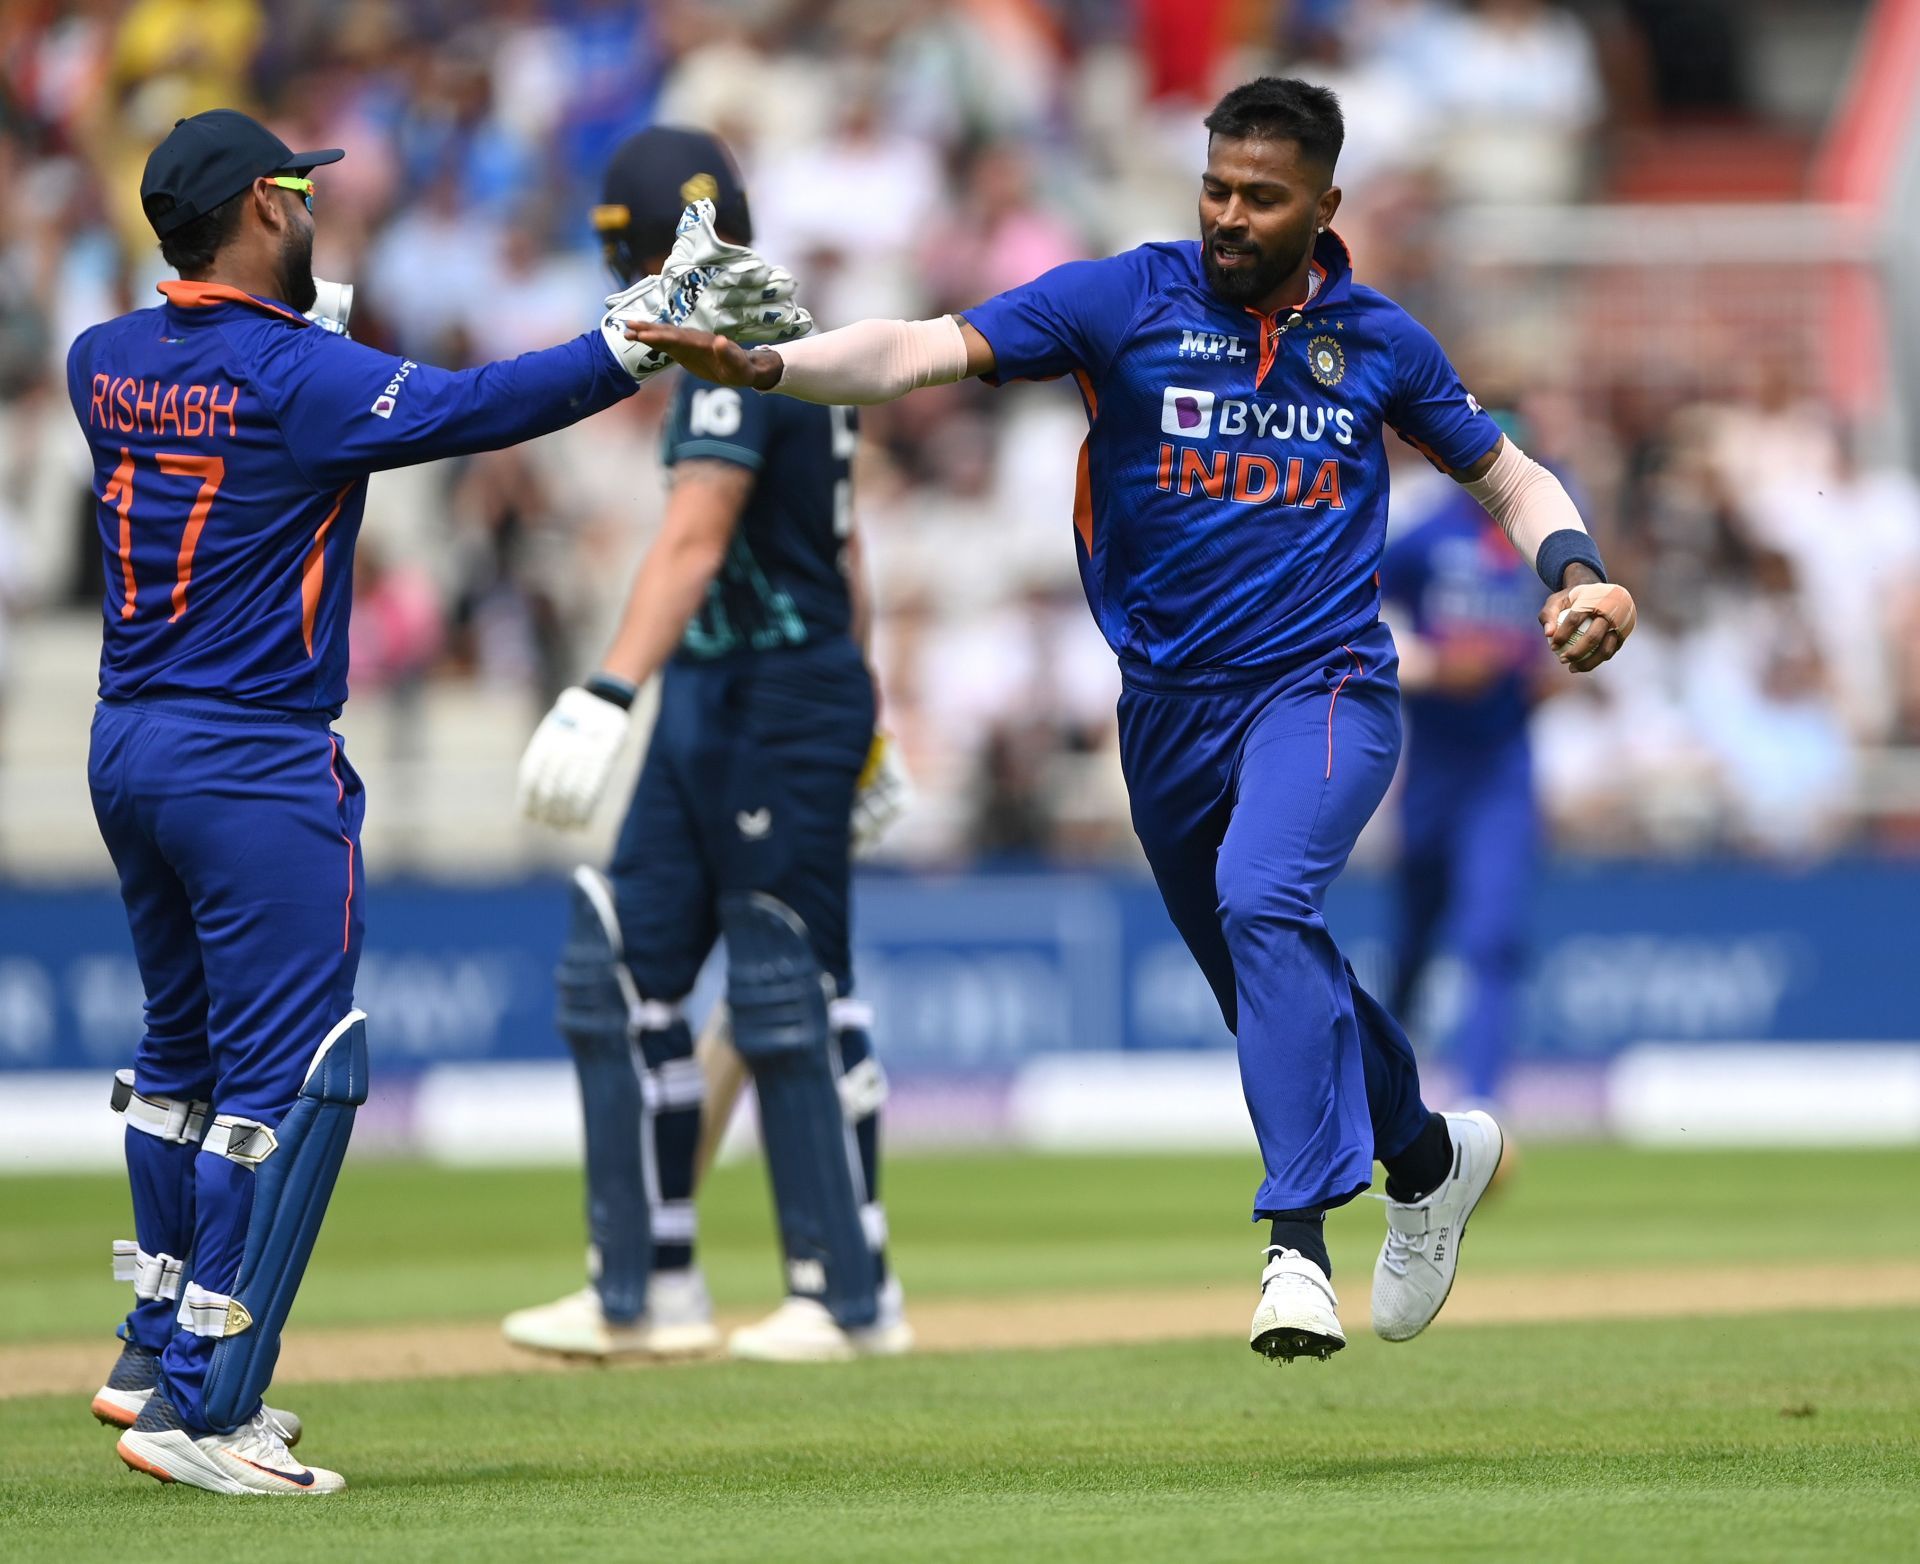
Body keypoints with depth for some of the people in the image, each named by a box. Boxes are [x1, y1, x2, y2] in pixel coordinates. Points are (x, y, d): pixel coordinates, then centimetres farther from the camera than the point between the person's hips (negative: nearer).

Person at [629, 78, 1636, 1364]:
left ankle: (1300, 1240, -32)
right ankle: (1429, 1157, 43)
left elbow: (1508, 474, 16)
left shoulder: (1378, 340, 3)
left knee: (1263, 898, -29)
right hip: (1169, 708, 3)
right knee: (1270, 979, 15)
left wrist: (1575, 571, -5)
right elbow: (927, 349, -15)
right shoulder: (1127, 297, -3)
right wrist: (761, 365, -31)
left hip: (1322, 689, -3)